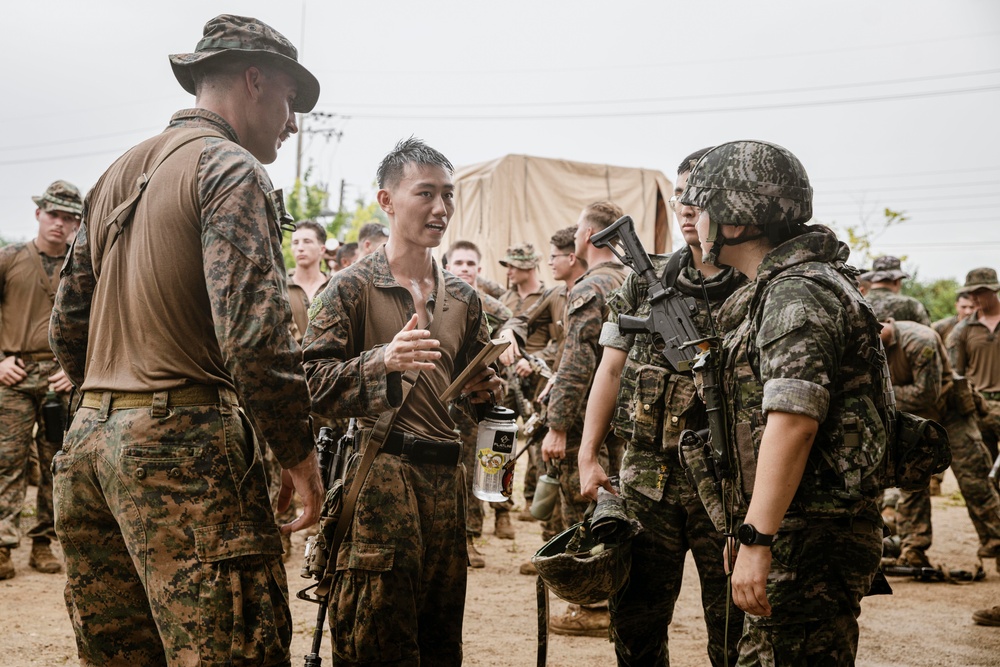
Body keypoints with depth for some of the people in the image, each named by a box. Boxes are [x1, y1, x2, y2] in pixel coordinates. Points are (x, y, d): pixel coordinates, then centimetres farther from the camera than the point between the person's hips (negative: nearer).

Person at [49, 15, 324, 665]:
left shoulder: (118, 174, 19)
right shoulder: (231, 169, -7)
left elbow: (68, 325, 22)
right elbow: (253, 332, -18)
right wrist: (299, 451, -10)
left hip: (90, 441, 9)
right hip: (186, 448, -9)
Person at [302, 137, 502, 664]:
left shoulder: (462, 298, 15)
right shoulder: (353, 287, -2)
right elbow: (315, 385, -10)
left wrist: (487, 388, 5)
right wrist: (384, 361, -24)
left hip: (447, 480, 6)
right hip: (381, 477, -6)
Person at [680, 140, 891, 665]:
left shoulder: (797, 292, -15)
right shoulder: (780, 287, 18)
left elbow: (794, 420, -26)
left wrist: (757, 540, -28)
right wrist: (744, 532, 25)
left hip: (808, 542, -10)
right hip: (796, 534, 10)